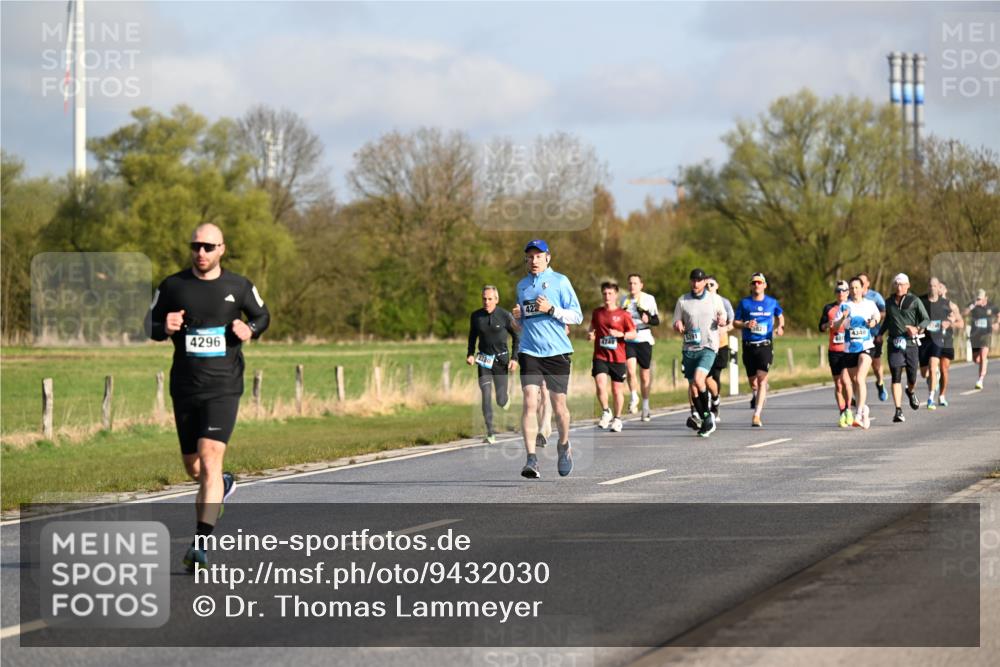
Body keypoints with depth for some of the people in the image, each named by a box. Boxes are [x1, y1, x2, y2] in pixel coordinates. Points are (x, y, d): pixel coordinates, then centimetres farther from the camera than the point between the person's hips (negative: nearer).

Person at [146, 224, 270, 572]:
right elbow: (150, 324, 10)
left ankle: (200, 544, -21)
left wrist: (250, 330, -6)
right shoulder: (172, 287, 2)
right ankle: (221, 486, 50)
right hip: (184, 387, 3)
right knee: (193, 466, 13)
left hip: (223, 387, -3)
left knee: (210, 457, -18)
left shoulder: (239, 287, 1)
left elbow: (262, 316, 17)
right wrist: (165, 328, -13)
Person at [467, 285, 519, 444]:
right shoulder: (476, 316, -1)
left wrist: (514, 358, -5)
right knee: (486, 395, -12)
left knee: (501, 401, 0)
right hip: (484, 360, 2)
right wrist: (470, 354, 3)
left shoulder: (505, 316, -9)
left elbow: (516, 336, 2)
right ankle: (490, 432, -8)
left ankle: (505, 399, 39)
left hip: (501, 360, -2)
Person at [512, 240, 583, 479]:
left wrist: (551, 310, -15)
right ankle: (531, 459, -17)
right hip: (529, 351, 2)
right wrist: (517, 316, 4)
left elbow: (577, 316, -1)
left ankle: (563, 445, 34)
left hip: (557, 352, -2)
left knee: (558, 405, 6)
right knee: (530, 402, -12)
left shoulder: (560, 281, 1)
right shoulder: (522, 285, 15)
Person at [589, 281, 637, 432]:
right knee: (600, 385, -18)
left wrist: (621, 334, -17)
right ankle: (606, 412, 2)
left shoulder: (623, 315, -1)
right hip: (600, 356, 1)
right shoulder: (597, 313, 7)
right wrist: (590, 334, 1)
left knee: (617, 390, 6)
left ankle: (617, 419, 23)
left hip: (618, 358, -1)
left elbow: (634, 334, 0)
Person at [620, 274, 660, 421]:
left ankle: (645, 406, 20)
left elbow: (657, 320, -1)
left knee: (645, 375, 6)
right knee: (631, 370, -20)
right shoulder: (624, 300, 10)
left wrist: (648, 319, -21)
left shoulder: (649, 299, 0)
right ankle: (634, 398, 1)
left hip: (644, 339, -1)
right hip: (628, 339, 1)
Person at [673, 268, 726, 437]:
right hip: (689, 348, 3)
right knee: (693, 387, 5)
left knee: (698, 379, -23)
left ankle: (708, 414, -7)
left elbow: (722, 317, 14)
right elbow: (676, 325, 10)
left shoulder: (714, 299, 2)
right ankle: (706, 421, 19)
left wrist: (722, 321, -9)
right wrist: (679, 327, -13)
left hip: (708, 347, -3)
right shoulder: (682, 301, 4)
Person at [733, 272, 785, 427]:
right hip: (748, 346, 1)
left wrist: (780, 327, 4)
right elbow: (735, 322, 7)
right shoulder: (744, 302, 3)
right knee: (752, 380, 9)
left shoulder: (772, 302, 5)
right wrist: (746, 325, -13)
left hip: (765, 345, -1)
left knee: (762, 378, -15)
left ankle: (757, 415, -17)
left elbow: (780, 315, 24)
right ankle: (756, 394, 46)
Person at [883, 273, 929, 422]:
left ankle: (911, 392, 43)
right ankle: (898, 411, -12)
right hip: (894, 344, 2)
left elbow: (926, 319, -5)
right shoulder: (889, 302, 11)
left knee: (912, 378, 5)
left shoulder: (915, 301, 0)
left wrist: (917, 328, -24)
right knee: (896, 377, -11)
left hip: (911, 343, -2)